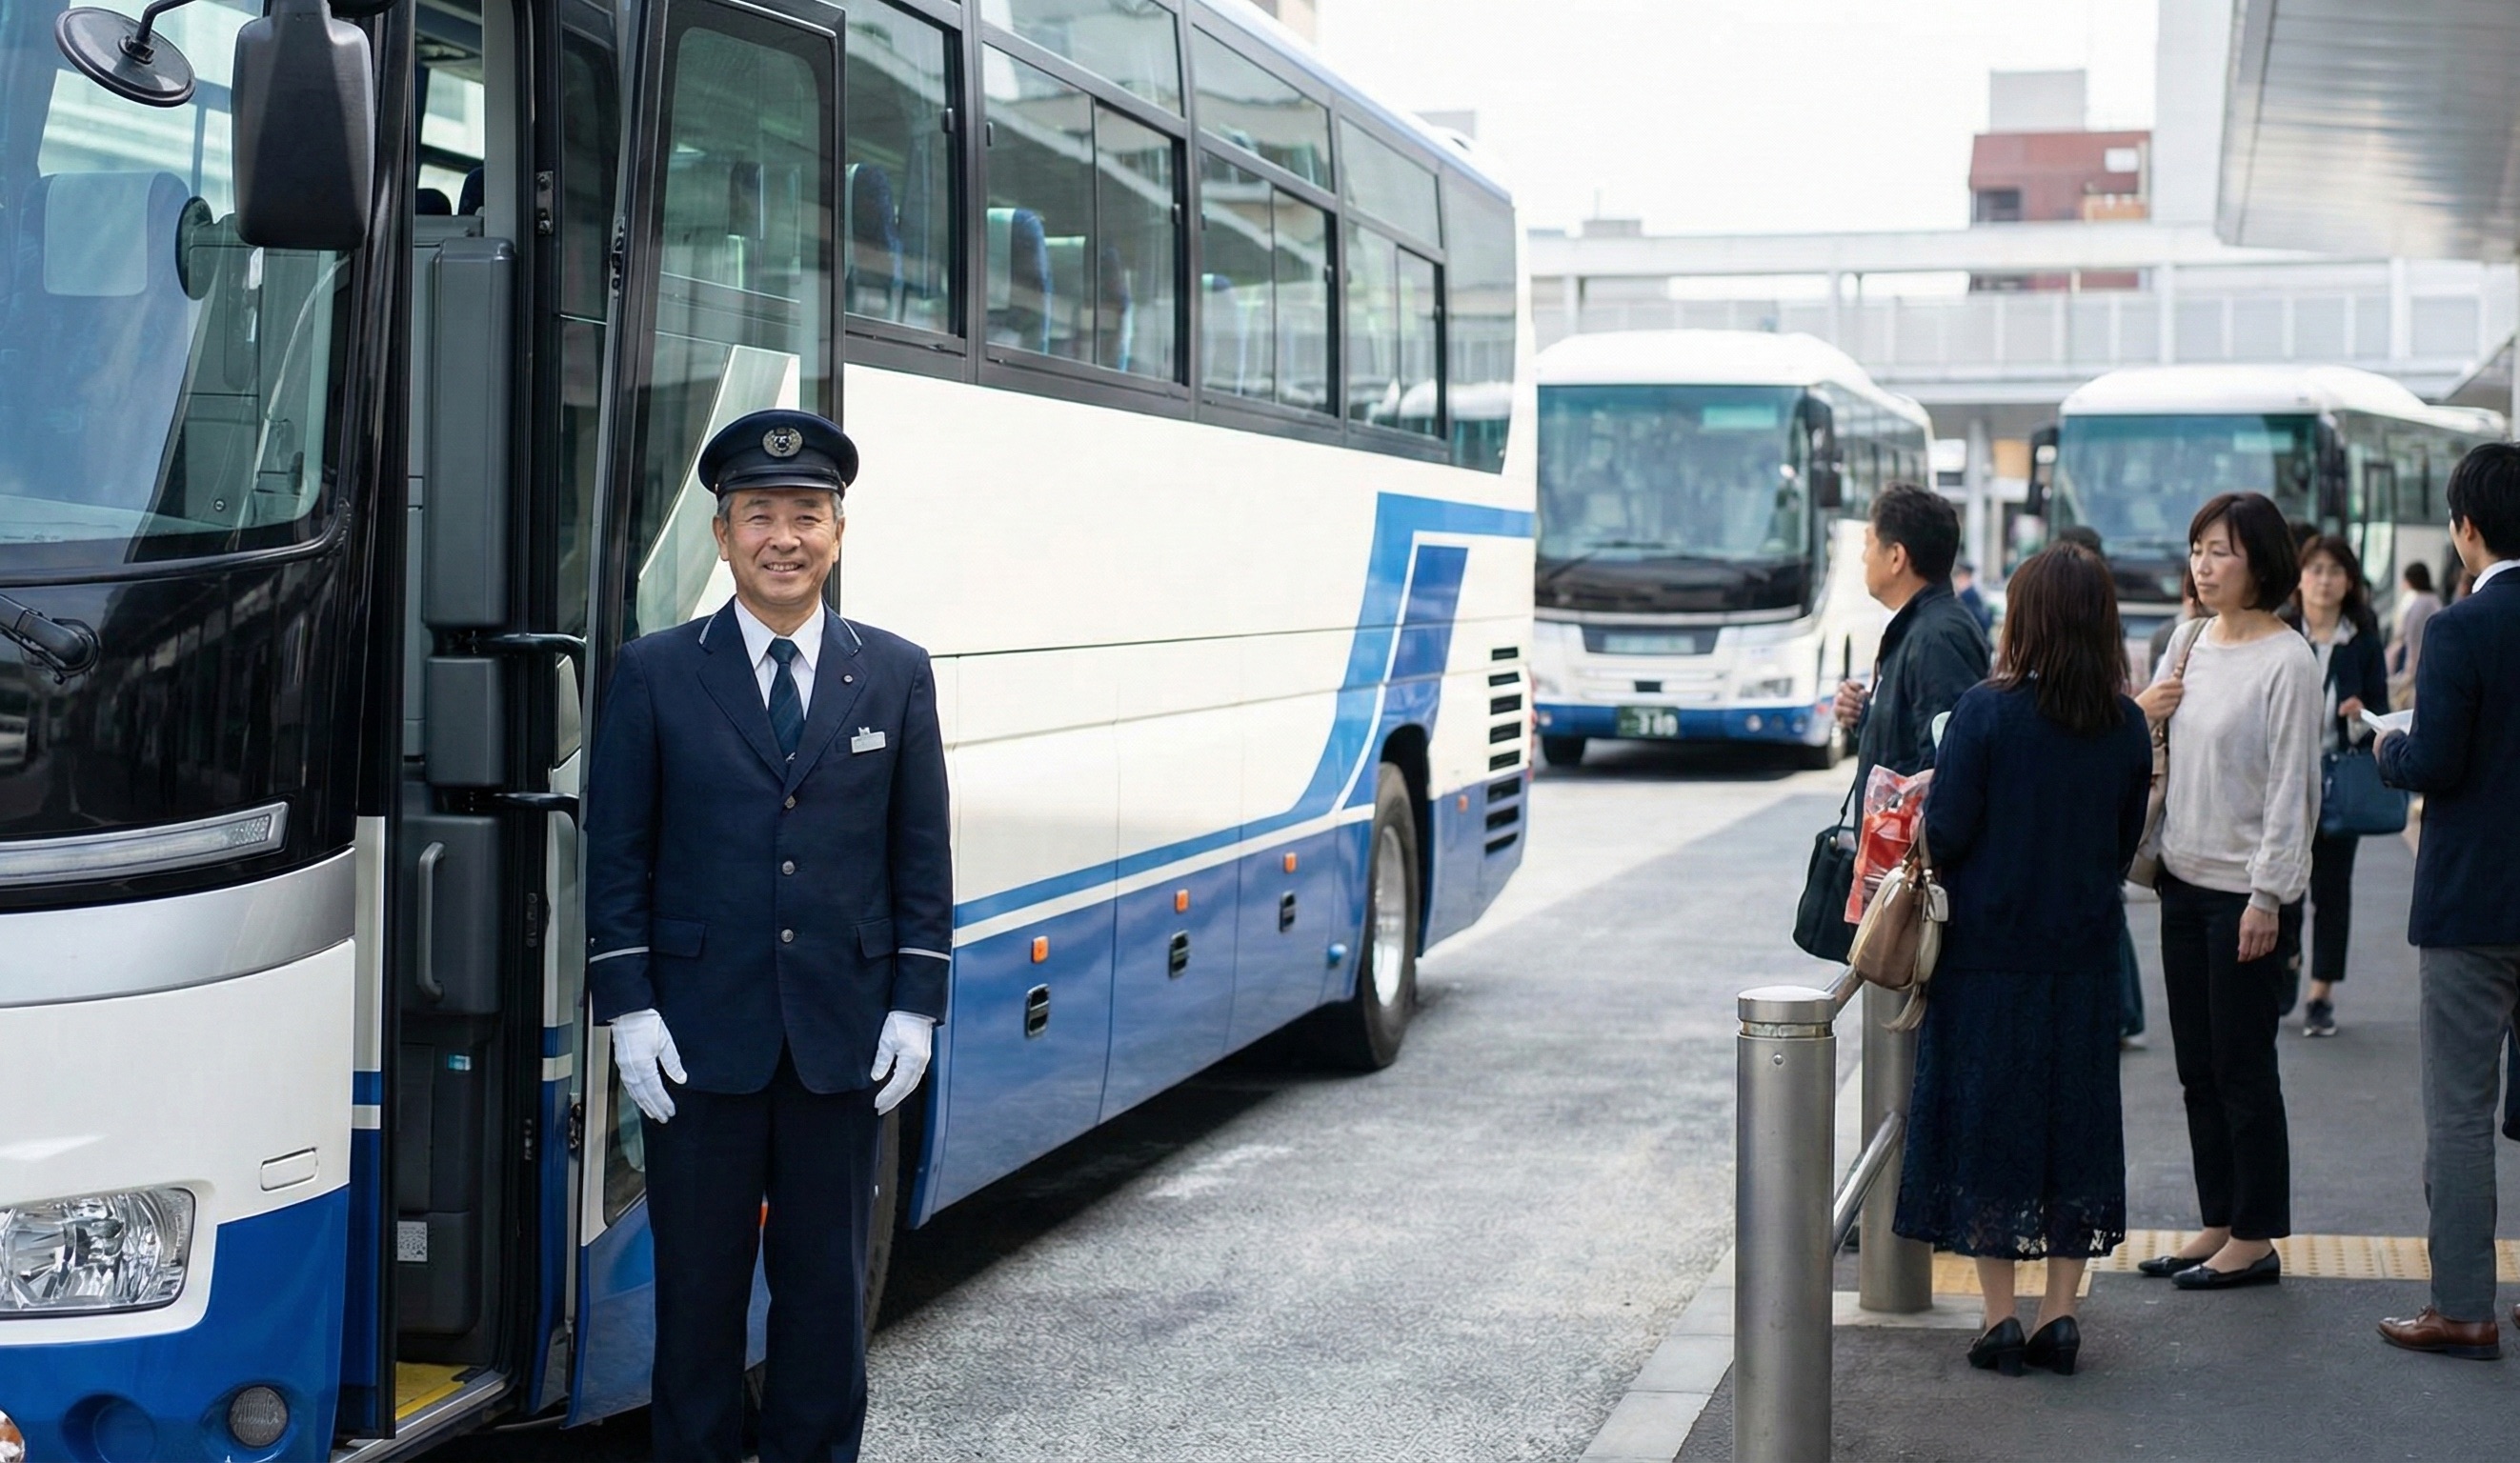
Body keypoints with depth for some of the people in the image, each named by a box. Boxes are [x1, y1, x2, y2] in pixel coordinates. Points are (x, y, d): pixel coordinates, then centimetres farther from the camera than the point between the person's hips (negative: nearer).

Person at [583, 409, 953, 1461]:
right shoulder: (655, 675, 2)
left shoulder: (895, 677, 7)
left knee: (827, 1282, 9)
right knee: (698, 1282, 7)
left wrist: (914, 1008, -1)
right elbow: (616, 854, 0)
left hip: (845, 1041, 1)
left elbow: (923, 856, 6)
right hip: (700, 1038, -1)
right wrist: (628, 1008, -7)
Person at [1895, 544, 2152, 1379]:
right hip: (2085, 957, 4)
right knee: (2076, 1123, 11)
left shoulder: (1987, 713, -14)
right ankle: (2059, 1313, 13)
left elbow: (1946, 832, -14)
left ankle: (2000, 1316, 6)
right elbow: (2127, 842, 8)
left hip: (1989, 952, -3)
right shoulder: (2128, 727, 0)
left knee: (1983, 1123, 5)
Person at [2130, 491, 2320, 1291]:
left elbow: (2290, 786, -14)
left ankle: (2256, 1239, 9)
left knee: (2243, 1067, -1)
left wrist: (2268, 897, -16)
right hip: (2186, 879, 7)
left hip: (2250, 889, -7)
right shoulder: (2188, 641, 9)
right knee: (2198, 1068, 12)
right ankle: (2217, 1222, 22)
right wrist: (2141, 712, -4)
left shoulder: (2288, 661, -13)